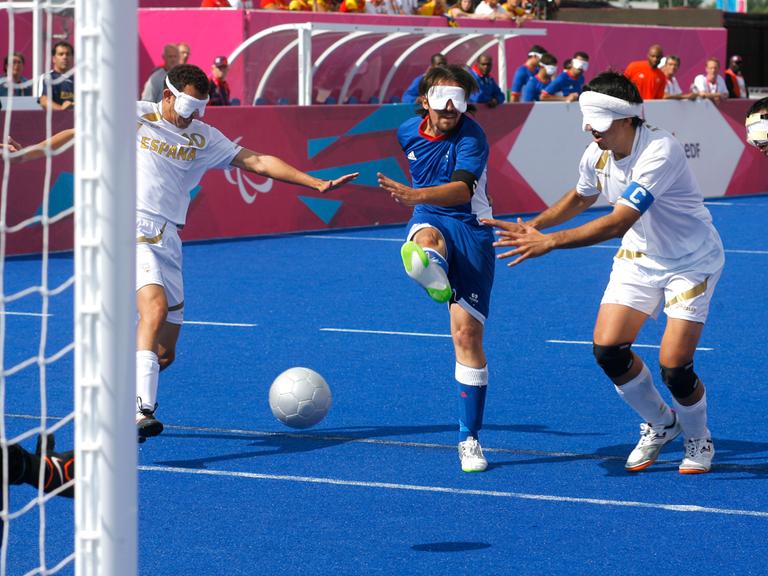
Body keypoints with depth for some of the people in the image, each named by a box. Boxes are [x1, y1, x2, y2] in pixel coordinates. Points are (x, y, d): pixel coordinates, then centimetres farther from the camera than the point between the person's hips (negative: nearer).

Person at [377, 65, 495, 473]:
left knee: (467, 332, -6)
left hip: (471, 229, -4)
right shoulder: (409, 132, 1)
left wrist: (416, 195, -49)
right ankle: (432, 271, -75)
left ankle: (469, 439, 3)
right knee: (428, 238, -37)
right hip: (429, 221, 4)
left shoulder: (471, 138, -16)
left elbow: (463, 189, -33)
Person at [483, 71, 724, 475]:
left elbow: (619, 223, -40)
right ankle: (659, 425, 18)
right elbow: (581, 197, 16)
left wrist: (548, 242, -41)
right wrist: (533, 225, 1)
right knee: (607, 348, -9)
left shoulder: (660, 152, -32)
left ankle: (699, 442, 18)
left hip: (691, 262, -6)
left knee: (674, 368, -14)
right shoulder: (596, 155, -9)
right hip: (639, 256, 6)